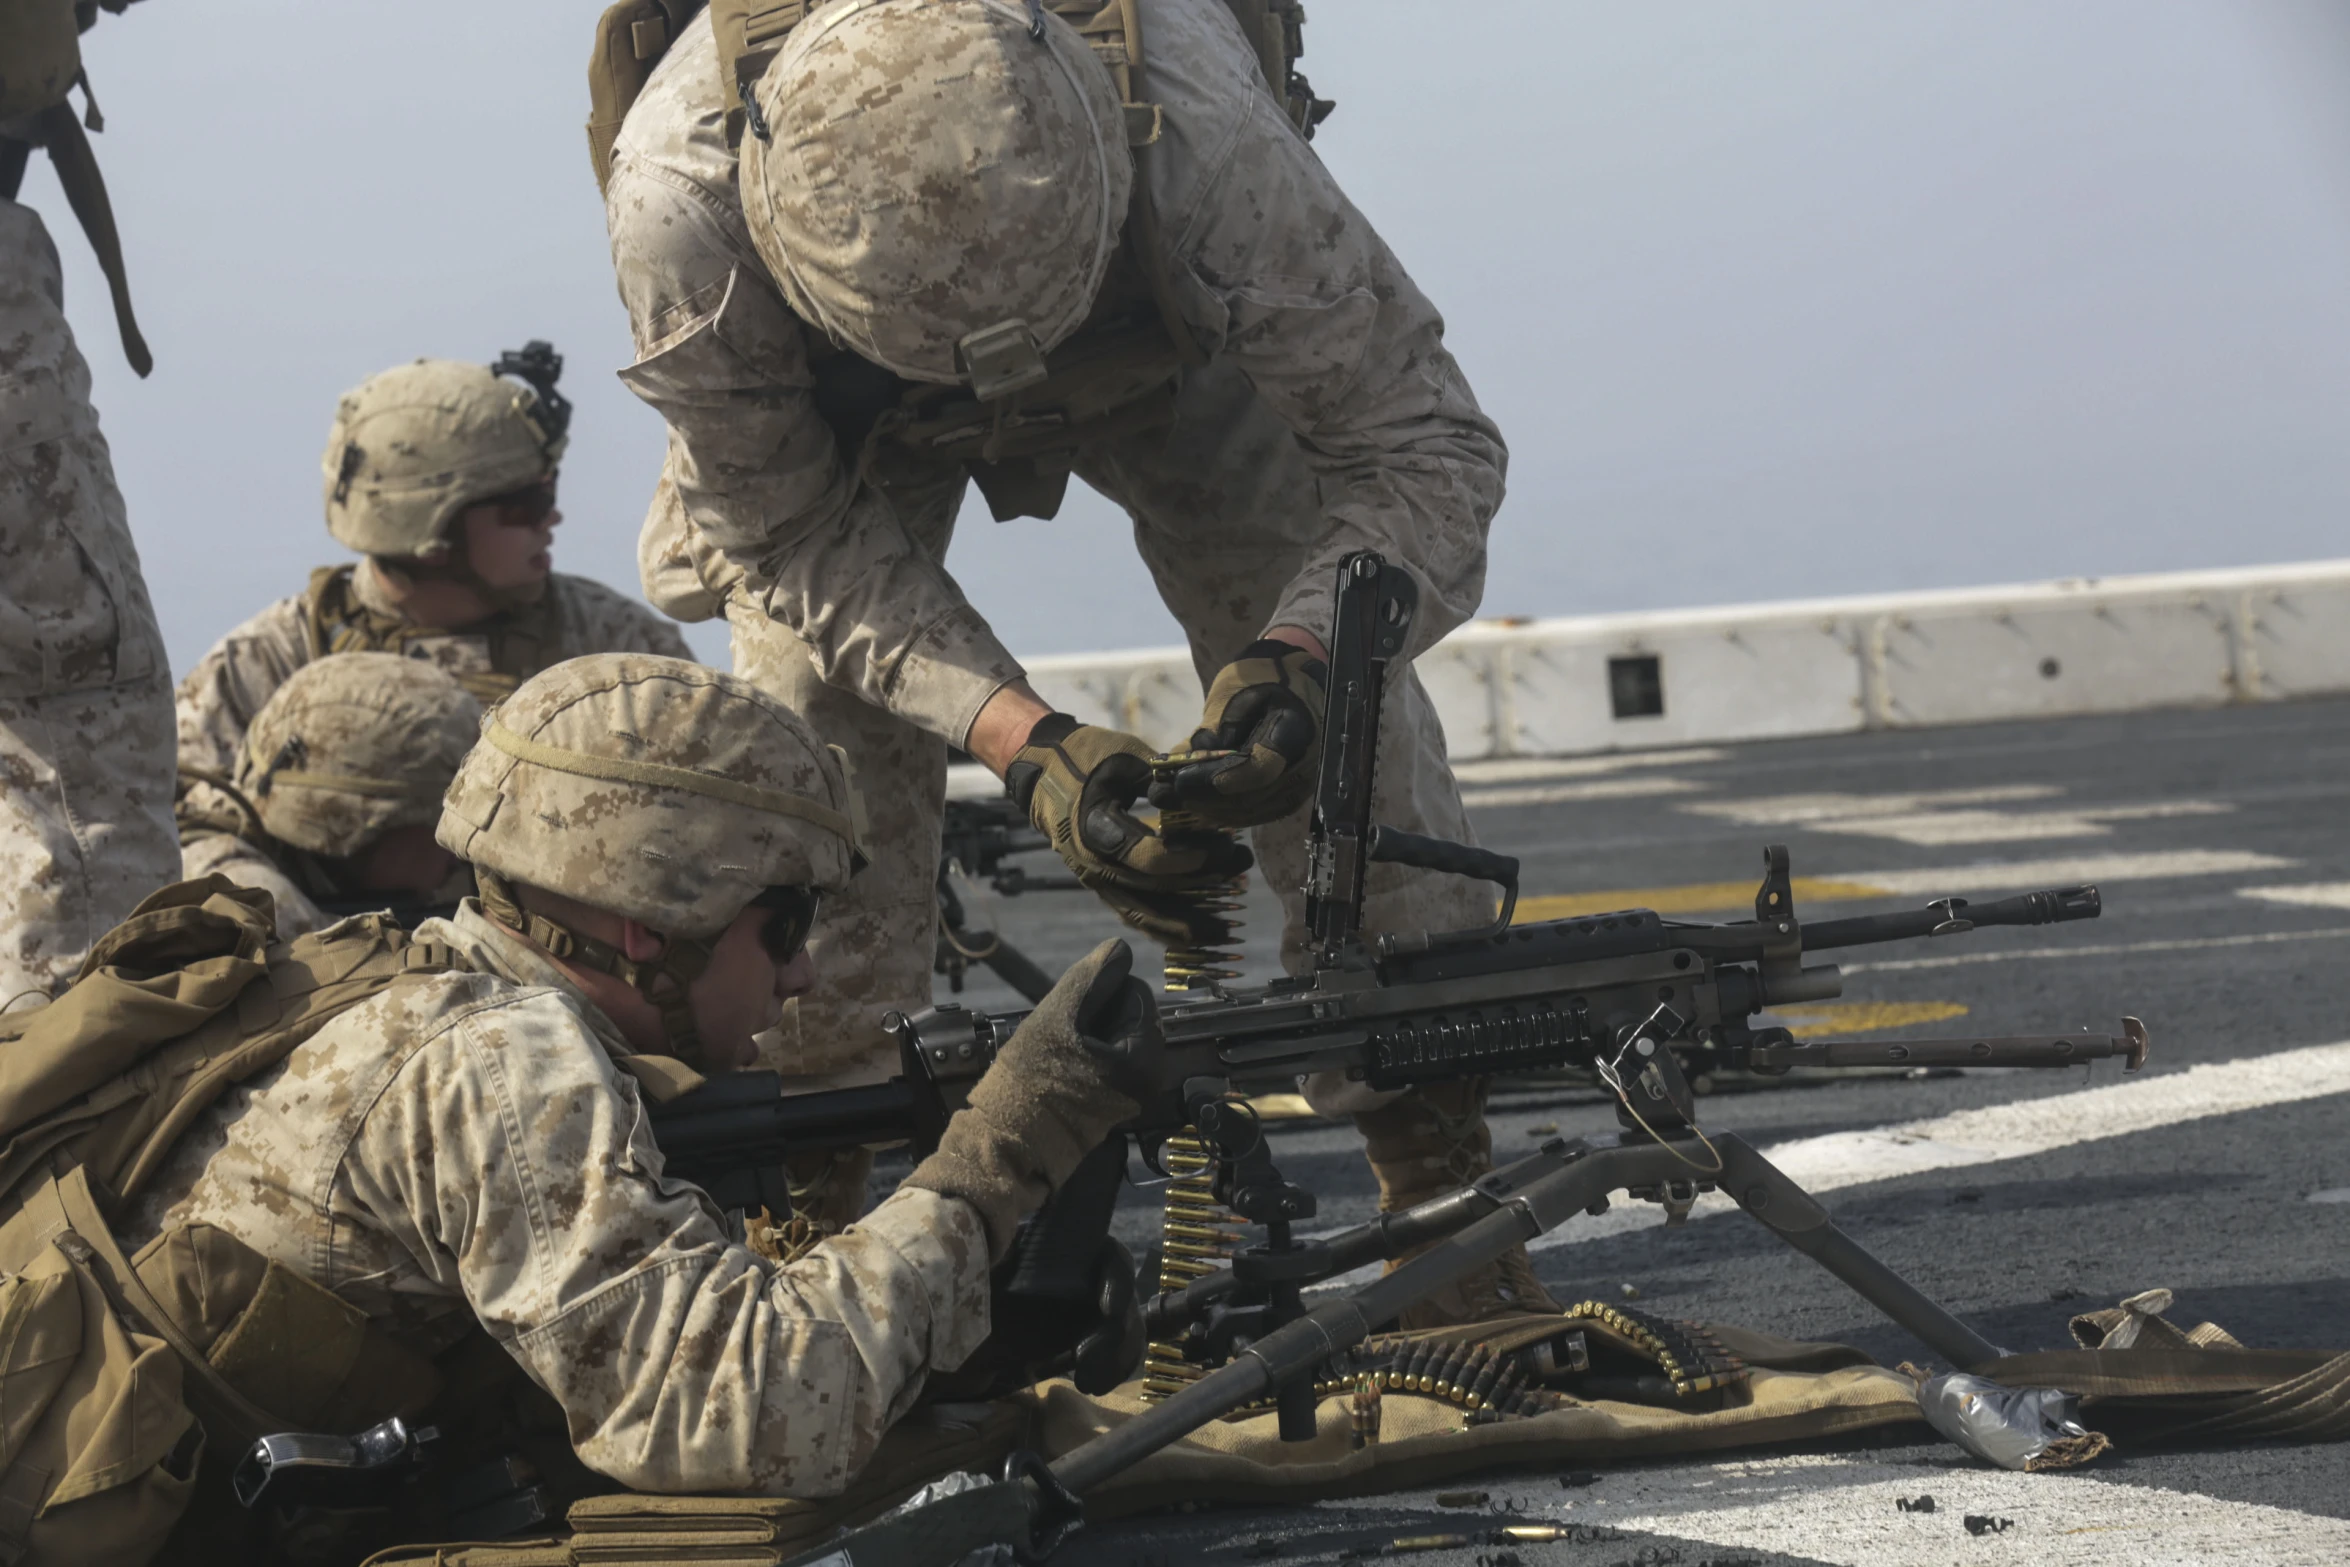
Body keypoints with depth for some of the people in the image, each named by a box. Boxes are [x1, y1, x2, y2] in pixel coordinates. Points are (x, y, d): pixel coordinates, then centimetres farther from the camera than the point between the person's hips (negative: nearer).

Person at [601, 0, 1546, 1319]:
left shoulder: (1194, 134, -47)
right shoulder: (682, 200, -44)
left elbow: (1422, 443, -34)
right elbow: (791, 536, -27)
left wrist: (1300, 650, -53)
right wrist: (1022, 742, -40)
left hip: (1163, 349, 0)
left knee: (1336, 728, -13)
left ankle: (1451, 1209, -2)